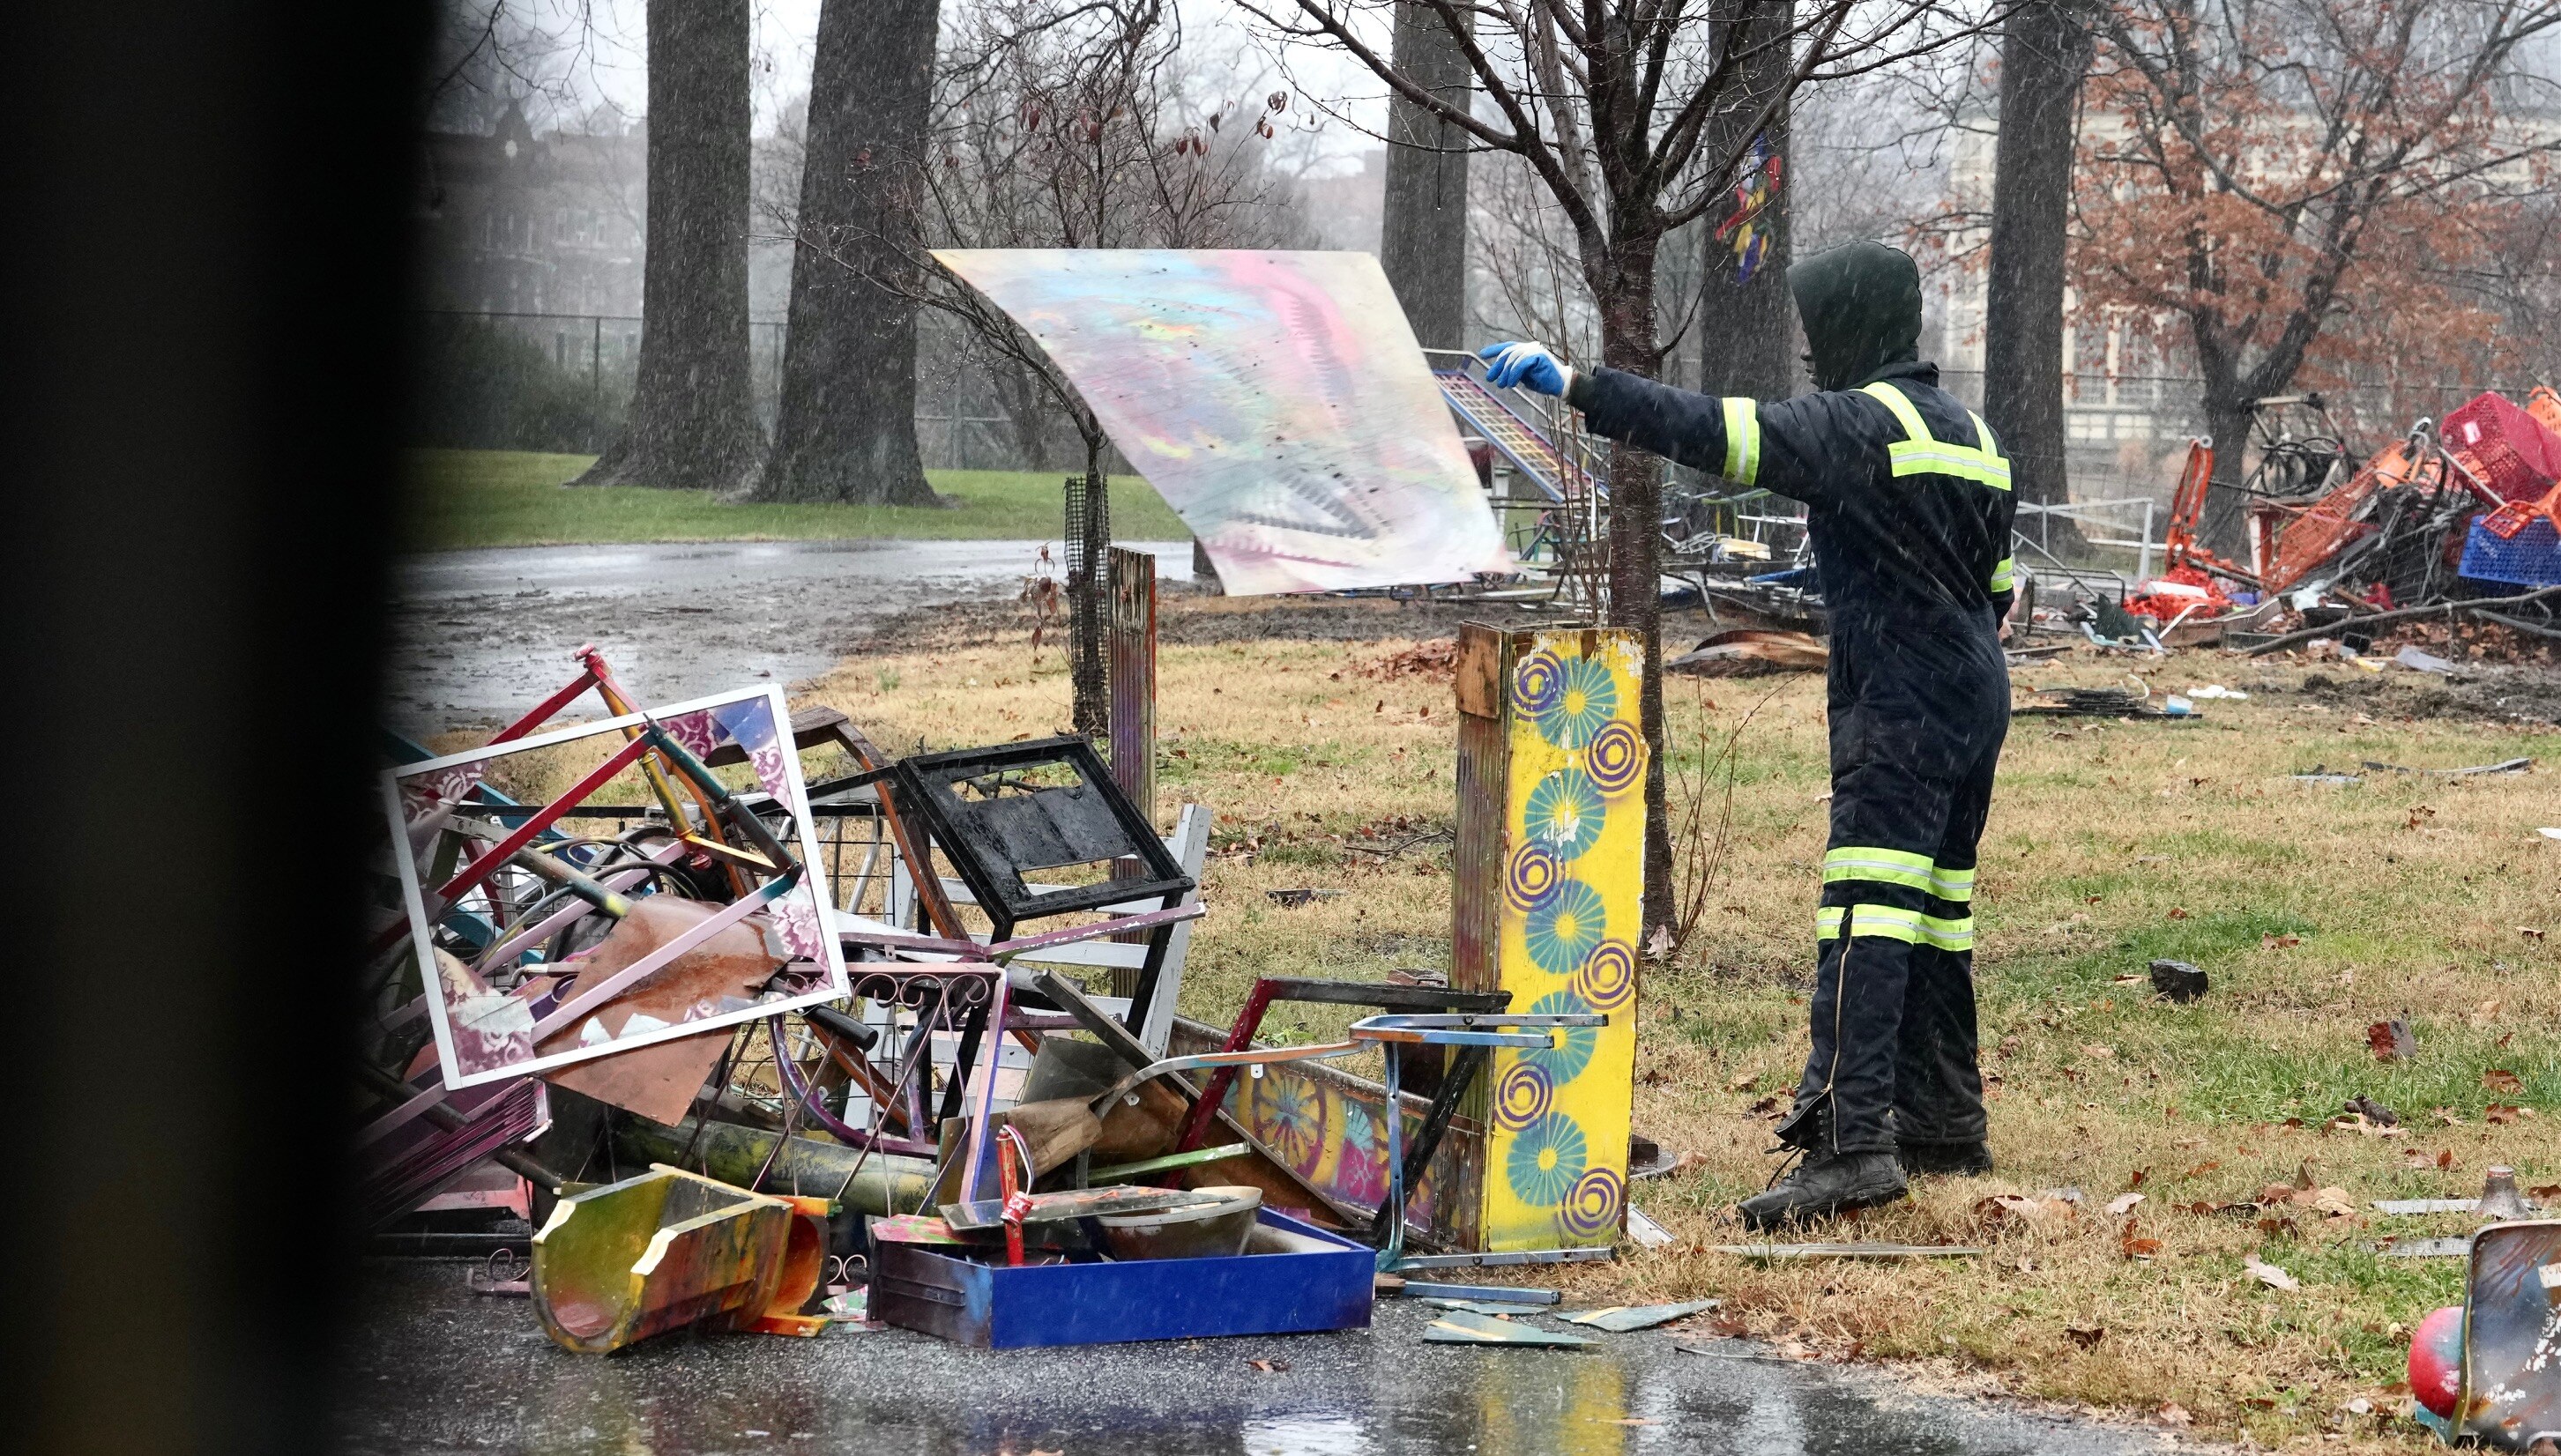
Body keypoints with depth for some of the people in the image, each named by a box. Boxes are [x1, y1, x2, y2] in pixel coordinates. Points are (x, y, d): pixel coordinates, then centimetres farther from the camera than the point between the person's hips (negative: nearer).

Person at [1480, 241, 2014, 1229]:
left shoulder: (1867, 422, -11)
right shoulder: (1965, 428, 17)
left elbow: (1724, 433, -23)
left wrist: (1574, 385, -27)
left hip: (1902, 704, -10)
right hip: (1977, 697, 10)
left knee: (1864, 922, -16)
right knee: (1934, 916, 17)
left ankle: (1850, 1138, -26)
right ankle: (1942, 1126, 25)